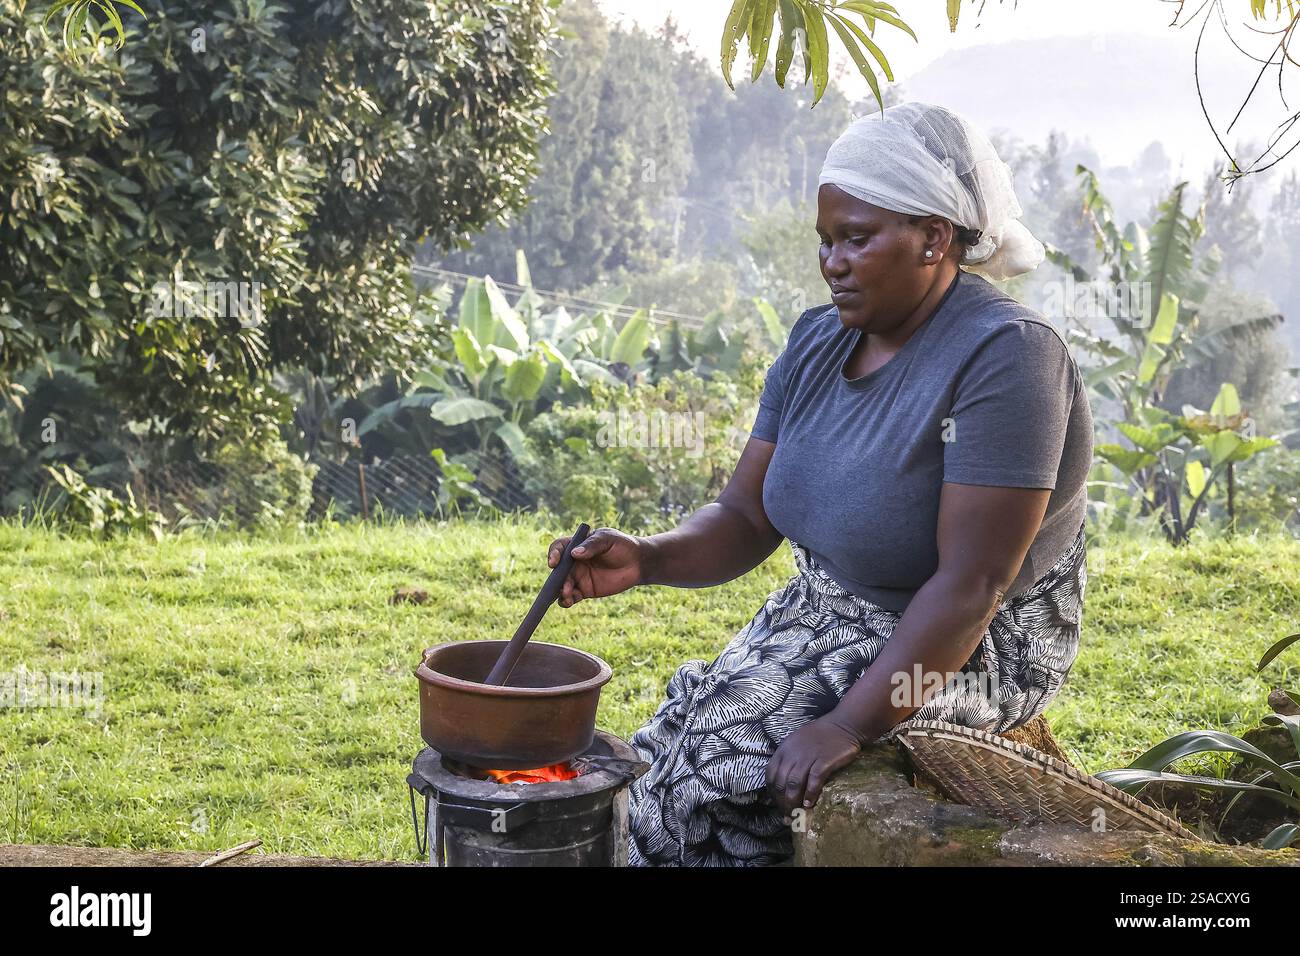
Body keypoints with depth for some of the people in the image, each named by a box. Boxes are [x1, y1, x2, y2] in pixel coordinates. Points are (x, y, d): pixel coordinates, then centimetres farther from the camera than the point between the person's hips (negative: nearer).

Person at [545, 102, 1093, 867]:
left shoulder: (1003, 355, -21)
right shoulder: (818, 344, 3)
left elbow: (970, 586, -25)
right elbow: (746, 520, 4)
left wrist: (850, 725, -29)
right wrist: (649, 559, -17)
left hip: (972, 651, -7)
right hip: (826, 617, 7)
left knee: (722, 764, -20)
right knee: (672, 746, -13)